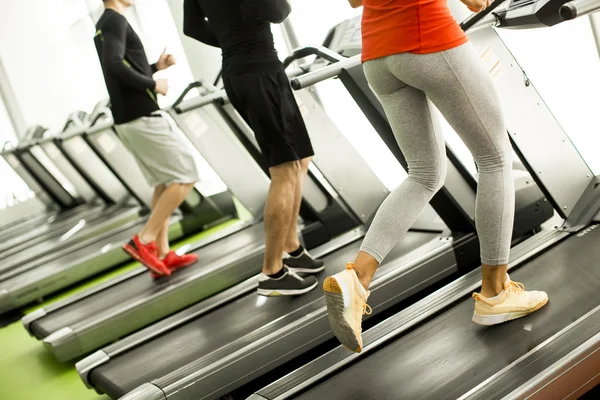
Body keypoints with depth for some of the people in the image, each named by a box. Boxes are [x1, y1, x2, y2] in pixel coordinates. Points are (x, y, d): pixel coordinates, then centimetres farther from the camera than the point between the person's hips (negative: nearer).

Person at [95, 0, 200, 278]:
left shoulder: (104, 25, 19)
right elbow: (114, 65, -27)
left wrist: (156, 67, 16)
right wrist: (154, 85, -16)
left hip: (128, 119, 10)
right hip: (142, 117, -10)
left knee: (164, 183, 14)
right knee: (184, 178, -5)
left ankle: (162, 254, 13)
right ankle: (144, 240, -7)